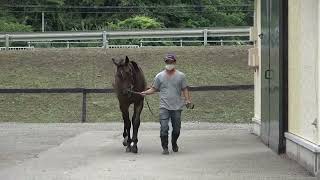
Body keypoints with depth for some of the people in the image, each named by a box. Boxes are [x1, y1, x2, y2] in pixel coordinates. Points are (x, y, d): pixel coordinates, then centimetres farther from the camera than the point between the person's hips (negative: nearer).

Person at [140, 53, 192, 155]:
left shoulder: (181, 76, 4)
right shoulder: (159, 76, 4)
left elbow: (184, 89, 6)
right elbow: (154, 89, 9)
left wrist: (187, 100, -7)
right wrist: (145, 93, -8)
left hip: (177, 107, 1)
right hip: (164, 107, -1)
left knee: (176, 129, 10)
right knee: (164, 128, -11)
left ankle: (174, 144, 35)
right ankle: (165, 147, -1)